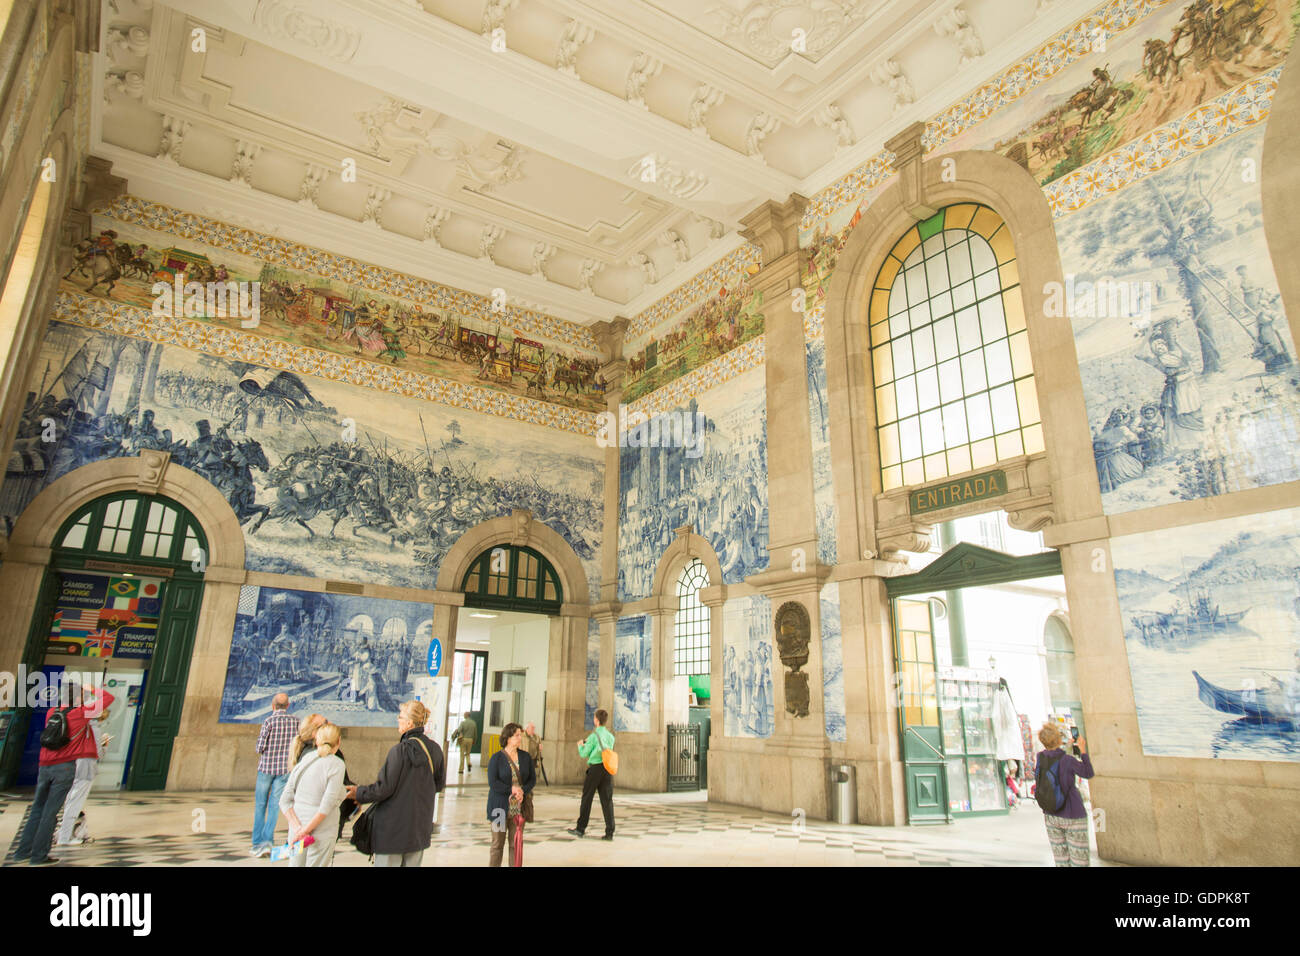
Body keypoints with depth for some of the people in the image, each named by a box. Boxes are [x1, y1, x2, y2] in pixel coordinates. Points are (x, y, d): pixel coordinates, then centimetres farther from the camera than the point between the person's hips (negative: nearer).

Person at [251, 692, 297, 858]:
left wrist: (259, 739, 10)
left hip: (266, 766, -2)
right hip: (284, 769, 2)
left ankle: (257, 843, 10)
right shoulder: (295, 721, -1)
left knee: (260, 805, 9)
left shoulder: (269, 721, -11)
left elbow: (260, 748, -10)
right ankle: (267, 841, -4)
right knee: (274, 805, 6)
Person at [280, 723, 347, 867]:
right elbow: (327, 805, -17)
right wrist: (305, 831, -10)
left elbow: (284, 801, 3)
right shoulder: (336, 764, -11)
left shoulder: (303, 761, 5)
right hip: (322, 833, -5)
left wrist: (297, 827, -4)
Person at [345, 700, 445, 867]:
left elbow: (384, 788, -15)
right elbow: (440, 783, 11)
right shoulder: (435, 750, 0)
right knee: (413, 864, 16)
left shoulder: (400, 750, -19)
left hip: (393, 827, -6)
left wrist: (358, 793, 0)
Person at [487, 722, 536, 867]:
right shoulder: (497, 758, -5)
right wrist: (512, 789, -15)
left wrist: (522, 790, -11)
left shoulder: (525, 757, 7)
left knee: (516, 844, 5)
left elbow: (532, 779, 7)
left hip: (519, 808, 3)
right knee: (497, 845, 4)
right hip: (500, 807, -3)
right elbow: (493, 783, -11)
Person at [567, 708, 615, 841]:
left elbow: (584, 754, -3)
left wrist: (580, 746, 20)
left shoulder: (593, 736, -9)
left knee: (587, 799, 8)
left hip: (595, 768, -4)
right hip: (608, 769, 5)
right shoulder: (611, 736, 8)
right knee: (607, 800, 4)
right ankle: (610, 832, 1)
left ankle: (580, 828, 17)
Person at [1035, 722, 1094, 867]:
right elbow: (1088, 774, -3)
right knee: (1079, 862, 8)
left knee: (1061, 861, 14)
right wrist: (1083, 750, 0)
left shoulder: (1040, 757, -6)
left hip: (1051, 816, 5)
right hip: (1073, 817, -5)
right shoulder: (1068, 760, -21)